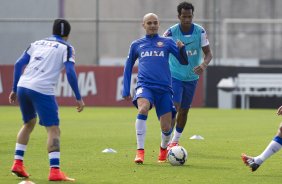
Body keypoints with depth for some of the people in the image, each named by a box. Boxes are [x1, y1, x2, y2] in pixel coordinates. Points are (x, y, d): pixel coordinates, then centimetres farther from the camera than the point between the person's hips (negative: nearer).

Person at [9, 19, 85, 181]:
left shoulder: (37, 43, 23)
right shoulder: (66, 48, 8)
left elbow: (19, 64, 16)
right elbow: (70, 72, -5)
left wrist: (15, 90, 21)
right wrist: (79, 98, -2)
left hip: (22, 87, 6)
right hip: (42, 90, -6)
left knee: (29, 123, 26)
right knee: (54, 129, -4)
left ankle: (18, 164, 22)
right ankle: (55, 171, -16)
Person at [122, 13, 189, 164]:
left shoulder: (167, 42, 10)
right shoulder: (137, 45, 14)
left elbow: (184, 62, 5)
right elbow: (128, 67, 22)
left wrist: (181, 49, -16)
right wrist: (126, 90, 16)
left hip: (164, 88, 1)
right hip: (145, 85, -1)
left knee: (166, 127, -2)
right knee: (143, 108, -33)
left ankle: (163, 148, 33)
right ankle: (140, 151, -30)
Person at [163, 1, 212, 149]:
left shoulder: (200, 31, -10)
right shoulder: (171, 32, -16)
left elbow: (208, 53, -8)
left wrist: (204, 64, -30)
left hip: (191, 77, 3)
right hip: (175, 75, -3)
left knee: (184, 110, 13)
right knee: (174, 107, -18)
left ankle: (175, 141, 32)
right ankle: (166, 141, -17)